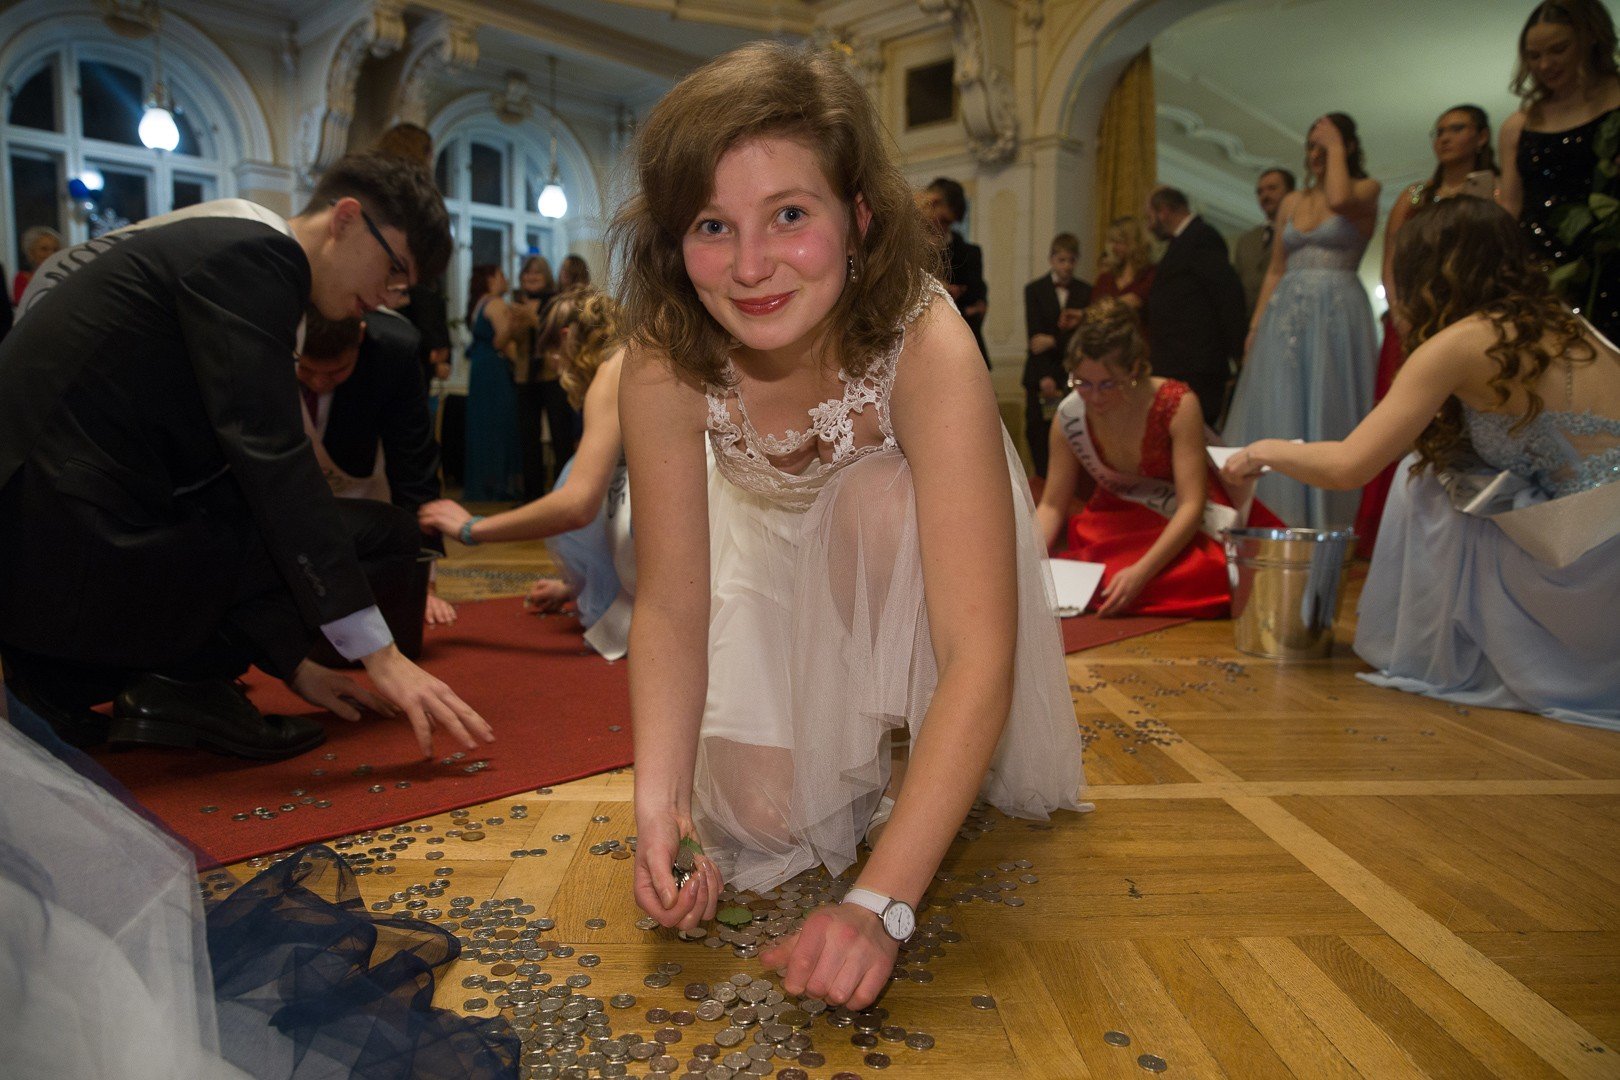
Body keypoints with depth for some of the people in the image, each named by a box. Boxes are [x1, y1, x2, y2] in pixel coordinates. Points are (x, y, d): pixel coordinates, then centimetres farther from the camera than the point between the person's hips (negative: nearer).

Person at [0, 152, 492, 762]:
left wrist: (292, 664, 20)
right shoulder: (252, 252, -9)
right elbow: (269, 455, -21)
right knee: (384, 535, -5)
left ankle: (69, 676, 17)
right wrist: (380, 655, -21)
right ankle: (178, 683, -5)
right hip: (79, 545, -9)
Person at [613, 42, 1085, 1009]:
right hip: (779, 554, 2)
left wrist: (882, 902, -48)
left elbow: (980, 652, -42)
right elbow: (671, 606, -23)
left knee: (879, 497, -36)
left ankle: (904, 738, -11)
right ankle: (851, 757, 22)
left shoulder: (927, 348, -38)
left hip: (909, 540, -1)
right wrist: (661, 804, -38)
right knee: (760, 814, -12)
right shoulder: (664, 367, -30)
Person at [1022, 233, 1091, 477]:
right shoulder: (1035, 290, 5)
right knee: (1038, 435, -1)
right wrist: (1045, 377, -11)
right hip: (1041, 375, 0)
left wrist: (1055, 341, -14)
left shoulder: (1085, 292, 8)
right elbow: (1035, 336, -3)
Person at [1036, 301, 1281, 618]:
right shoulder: (1069, 416, -12)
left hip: (1183, 529, -3)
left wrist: (1141, 572, -37)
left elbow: (1191, 505, -24)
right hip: (1116, 529, 3)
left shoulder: (1178, 405, -21)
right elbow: (1052, 505, -5)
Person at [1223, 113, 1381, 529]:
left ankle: (1324, 525, 1)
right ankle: (1276, 523, 6)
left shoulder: (1365, 189, 4)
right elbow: (1275, 270, 15)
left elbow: (1339, 200, -21)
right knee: (1276, 416, 1)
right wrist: (1255, 326, 5)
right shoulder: (1293, 201, 17)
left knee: (1326, 416, -4)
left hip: (1337, 316, -5)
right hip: (1286, 315, 5)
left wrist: (1336, 148, -6)